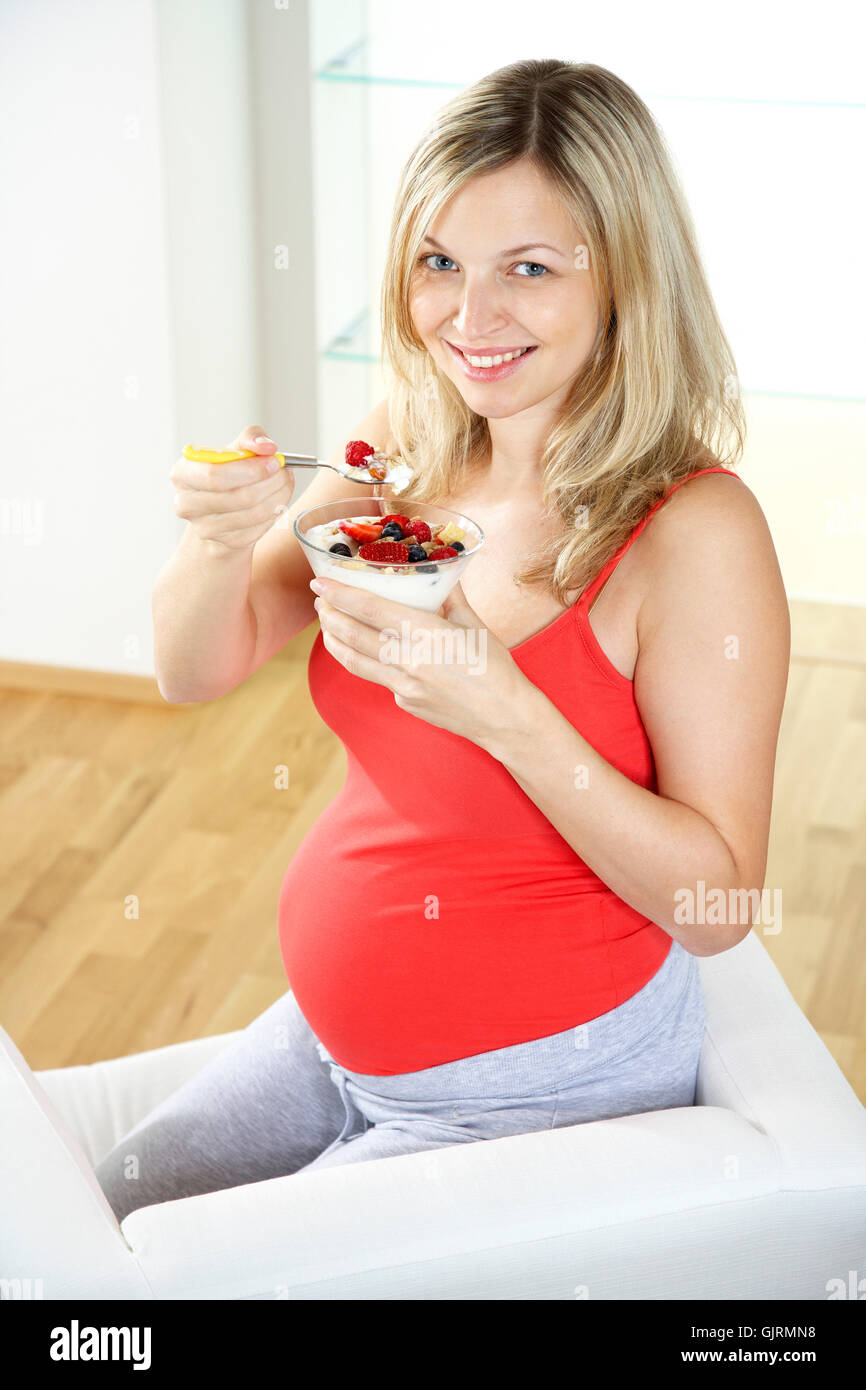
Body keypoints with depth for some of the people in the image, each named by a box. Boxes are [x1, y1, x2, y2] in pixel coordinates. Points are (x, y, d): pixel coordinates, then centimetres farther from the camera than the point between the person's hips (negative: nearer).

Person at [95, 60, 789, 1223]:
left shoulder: (696, 531, -23)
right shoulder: (405, 453, -4)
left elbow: (718, 900, -20)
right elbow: (198, 670, 0)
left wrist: (503, 710, -33)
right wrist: (229, 536, -23)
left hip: (542, 1081, -6)